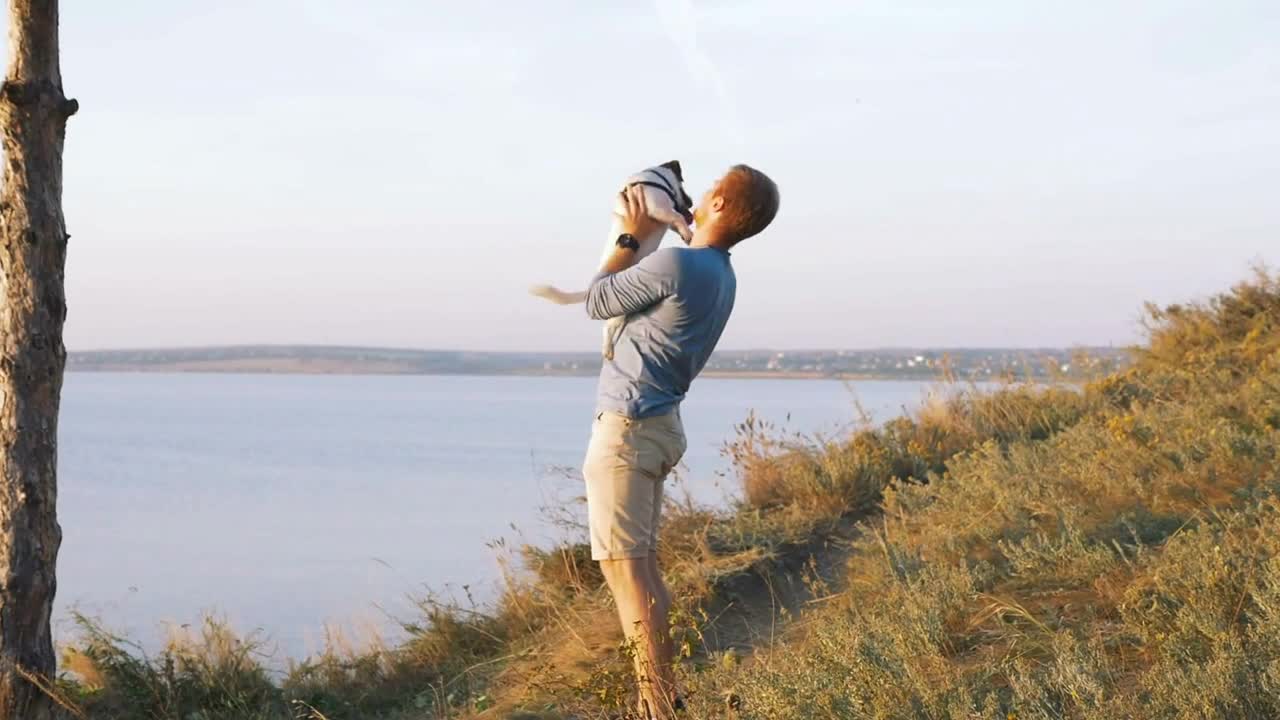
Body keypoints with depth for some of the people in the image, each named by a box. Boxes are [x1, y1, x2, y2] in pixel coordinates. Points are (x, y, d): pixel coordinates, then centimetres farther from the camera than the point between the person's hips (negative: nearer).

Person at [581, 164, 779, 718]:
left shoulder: (674, 265, -16)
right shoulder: (721, 277, 13)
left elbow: (597, 303, -3)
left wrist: (630, 237, 5)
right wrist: (644, 239, 24)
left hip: (626, 428, -10)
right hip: (658, 427, 10)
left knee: (623, 562, -11)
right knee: (642, 562, 13)